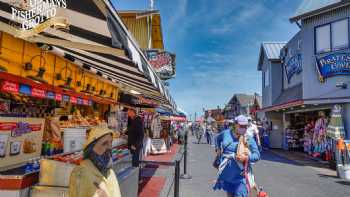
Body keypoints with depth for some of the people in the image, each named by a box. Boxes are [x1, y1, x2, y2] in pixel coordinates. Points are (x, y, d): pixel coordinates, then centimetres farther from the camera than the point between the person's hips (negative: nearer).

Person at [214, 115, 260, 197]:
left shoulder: (249, 139, -11)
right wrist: (218, 148, 9)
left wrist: (247, 157, -29)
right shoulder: (226, 133, -3)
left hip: (240, 175, -3)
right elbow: (218, 138, 19)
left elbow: (257, 155, -12)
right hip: (226, 174, 3)